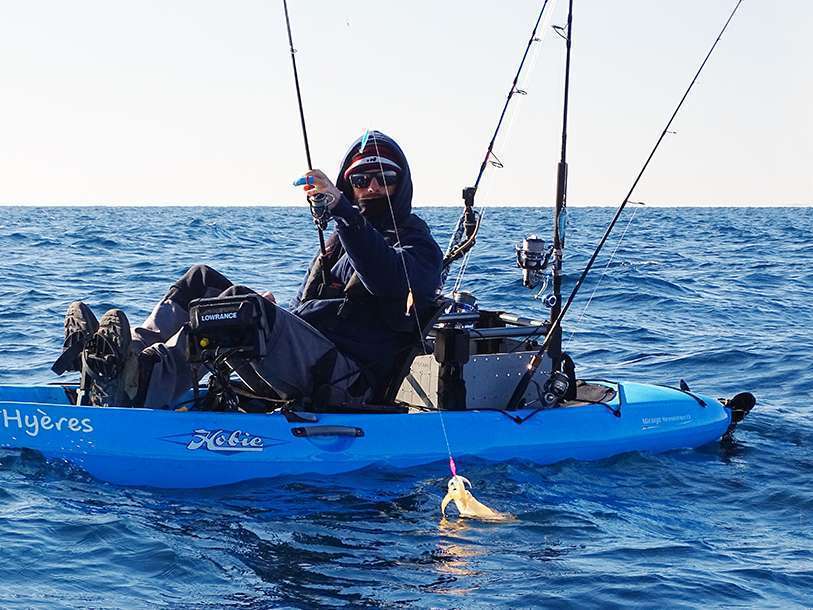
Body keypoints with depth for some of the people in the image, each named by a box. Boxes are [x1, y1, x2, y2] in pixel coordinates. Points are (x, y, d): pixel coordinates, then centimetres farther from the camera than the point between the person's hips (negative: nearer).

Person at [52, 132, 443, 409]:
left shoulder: (416, 244, 4)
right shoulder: (343, 240, 29)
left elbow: (387, 280, -22)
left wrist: (341, 209, -27)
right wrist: (272, 311, 7)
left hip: (351, 383, -8)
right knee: (202, 281, 1)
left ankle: (137, 387, -50)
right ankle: (129, 356, -21)